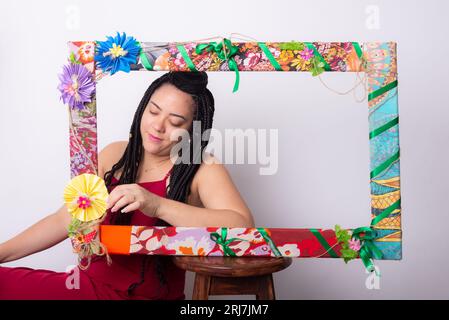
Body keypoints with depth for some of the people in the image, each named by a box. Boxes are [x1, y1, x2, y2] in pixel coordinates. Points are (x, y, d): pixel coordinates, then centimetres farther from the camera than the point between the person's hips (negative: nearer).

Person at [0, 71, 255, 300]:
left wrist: (158, 205, -35)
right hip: (93, 280, 5)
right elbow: (64, 220, 6)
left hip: (150, 292, -5)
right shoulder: (114, 155, 2)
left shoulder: (202, 168, -12)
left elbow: (243, 226, -28)